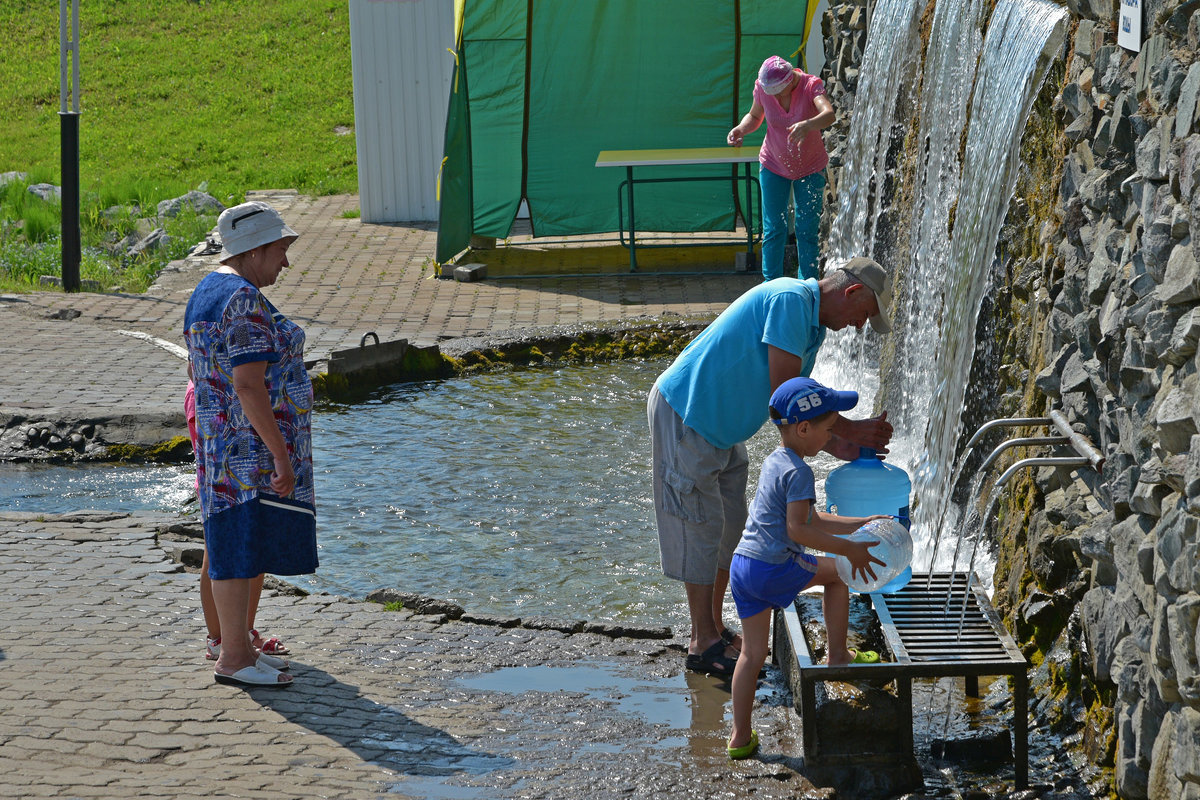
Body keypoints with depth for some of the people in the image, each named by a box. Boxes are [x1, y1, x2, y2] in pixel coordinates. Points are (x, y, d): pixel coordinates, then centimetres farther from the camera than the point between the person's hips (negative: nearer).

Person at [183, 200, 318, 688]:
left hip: (221, 443, 11)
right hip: (253, 446, -11)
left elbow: (199, 374, 20)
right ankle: (234, 657, -6)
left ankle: (236, 646, 20)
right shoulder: (245, 302, -18)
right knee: (242, 549, -7)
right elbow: (249, 385, -24)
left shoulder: (208, 292, 14)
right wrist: (281, 455, -23)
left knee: (242, 549, 14)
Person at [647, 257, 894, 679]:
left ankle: (713, 629, 25)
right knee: (701, 526, -4)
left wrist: (834, 444, -6)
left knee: (730, 527, 13)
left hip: (721, 429, 10)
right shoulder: (789, 300, -22)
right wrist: (851, 430, -20)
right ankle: (704, 644, 4)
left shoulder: (813, 326, 10)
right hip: (684, 414, -10)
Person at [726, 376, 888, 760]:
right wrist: (850, 549, -16)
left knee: (752, 653, 12)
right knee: (837, 572, 16)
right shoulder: (798, 472, -13)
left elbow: (811, 520, 24)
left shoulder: (774, 461, 18)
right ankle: (837, 655, 21)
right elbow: (798, 530, -21)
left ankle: (740, 736, 12)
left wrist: (860, 525, 24)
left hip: (742, 566, 8)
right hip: (775, 568, -8)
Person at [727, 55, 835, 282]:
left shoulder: (811, 85, -24)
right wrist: (741, 129, -18)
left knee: (807, 230, 1)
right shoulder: (762, 87, -15)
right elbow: (755, 116, 5)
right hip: (774, 167, 2)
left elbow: (829, 114, -43)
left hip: (810, 169, -2)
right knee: (773, 229, 1)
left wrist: (807, 125, -63)